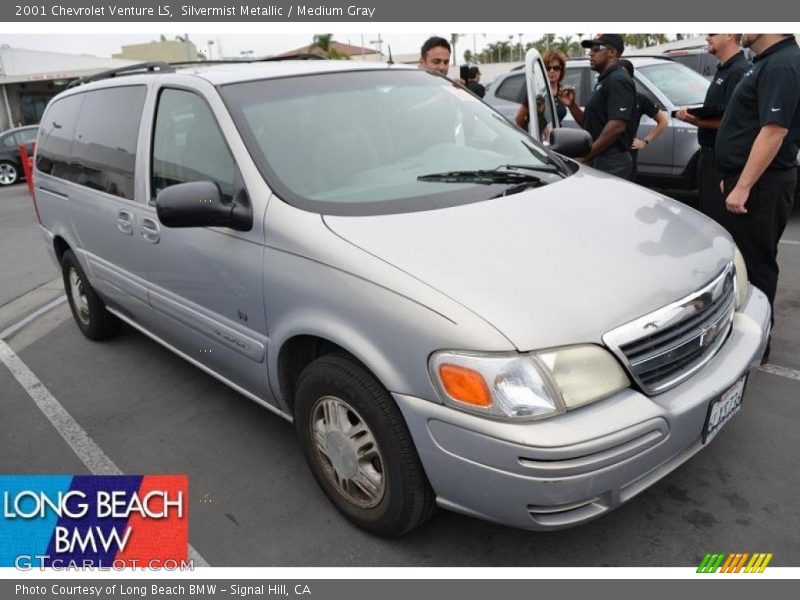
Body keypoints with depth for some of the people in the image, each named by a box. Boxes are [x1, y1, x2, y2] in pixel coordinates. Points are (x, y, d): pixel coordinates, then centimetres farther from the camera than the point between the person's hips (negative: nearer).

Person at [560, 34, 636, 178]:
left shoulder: (618, 80, -11)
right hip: (598, 161, 10)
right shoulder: (603, 80, 20)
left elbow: (617, 126, -22)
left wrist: (584, 157, -20)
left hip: (611, 163, -10)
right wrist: (571, 105, 6)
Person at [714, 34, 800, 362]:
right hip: (750, 179, 10)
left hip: (761, 183, -10)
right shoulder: (767, 62, 16)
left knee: (755, 261, -3)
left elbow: (774, 131, -24)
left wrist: (743, 186, -26)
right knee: (746, 258, 17)